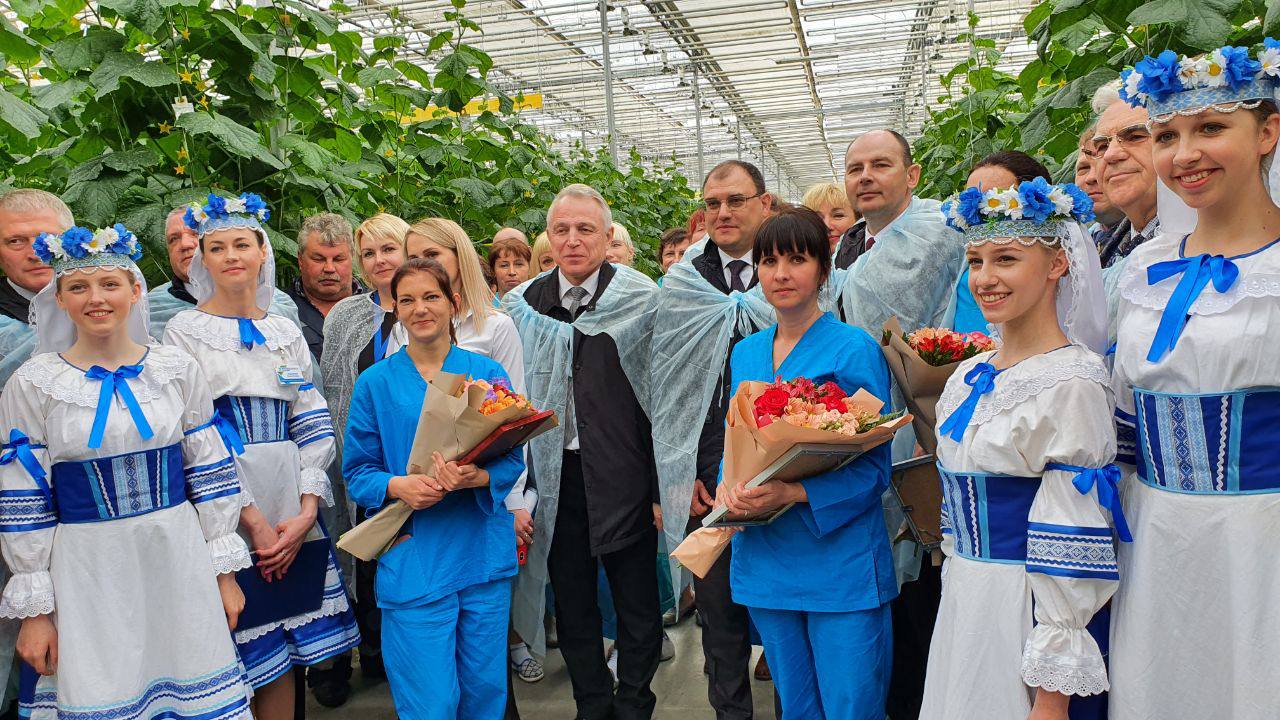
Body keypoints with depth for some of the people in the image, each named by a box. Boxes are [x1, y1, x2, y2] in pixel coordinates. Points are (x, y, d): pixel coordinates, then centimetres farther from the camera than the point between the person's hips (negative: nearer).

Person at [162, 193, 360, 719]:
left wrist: (306, 509, -6)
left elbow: (312, 424, 7)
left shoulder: (286, 333, 12)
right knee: (234, 659, 0)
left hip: (292, 513, 4)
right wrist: (251, 518, -13)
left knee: (281, 657, 9)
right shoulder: (185, 331, 1)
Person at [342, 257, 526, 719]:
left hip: (484, 555, 2)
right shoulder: (376, 383, 2)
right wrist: (398, 486, -19)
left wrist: (476, 477, -20)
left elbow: (513, 460, 1)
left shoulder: (486, 373, 4)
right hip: (414, 559, -1)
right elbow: (357, 472, 2)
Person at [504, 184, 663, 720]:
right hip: (556, 477, 3)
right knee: (572, 606, 14)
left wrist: (665, 486, -10)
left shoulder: (641, 299, -5)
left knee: (638, 605, 8)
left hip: (623, 475, -3)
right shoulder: (523, 305, 5)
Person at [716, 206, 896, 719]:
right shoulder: (745, 354, 10)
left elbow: (874, 467, -11)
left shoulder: (854, 349, -8)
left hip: (841, 563, -5)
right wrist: (729, 486, -7)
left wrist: (794, 493, -24)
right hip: (765, 560, 5)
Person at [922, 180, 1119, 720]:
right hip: (963, 608, 7)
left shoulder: (1070, 381, -17)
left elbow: (1071, 548, -19)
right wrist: (961, 588, 17)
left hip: (1031, 616, -7)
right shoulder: (969, 376, 6)